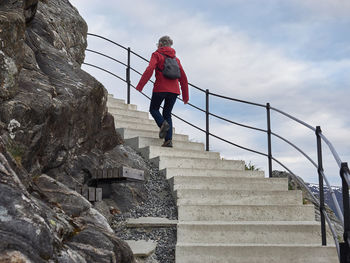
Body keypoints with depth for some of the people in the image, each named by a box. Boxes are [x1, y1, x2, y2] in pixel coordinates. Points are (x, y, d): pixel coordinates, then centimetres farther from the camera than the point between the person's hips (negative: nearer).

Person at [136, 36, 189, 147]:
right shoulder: (175, 58, 19)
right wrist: (185, 96, 20)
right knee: (167, 113, 12)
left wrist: (139, 86, -15)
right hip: (174, 90, 5)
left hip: (160, 89, -5)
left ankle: (163, 123, -17)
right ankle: (169, 139, -3)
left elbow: (149, 70, -13)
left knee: (153, 109, 14)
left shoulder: (157, 55, 3)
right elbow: (183, 77, 16)